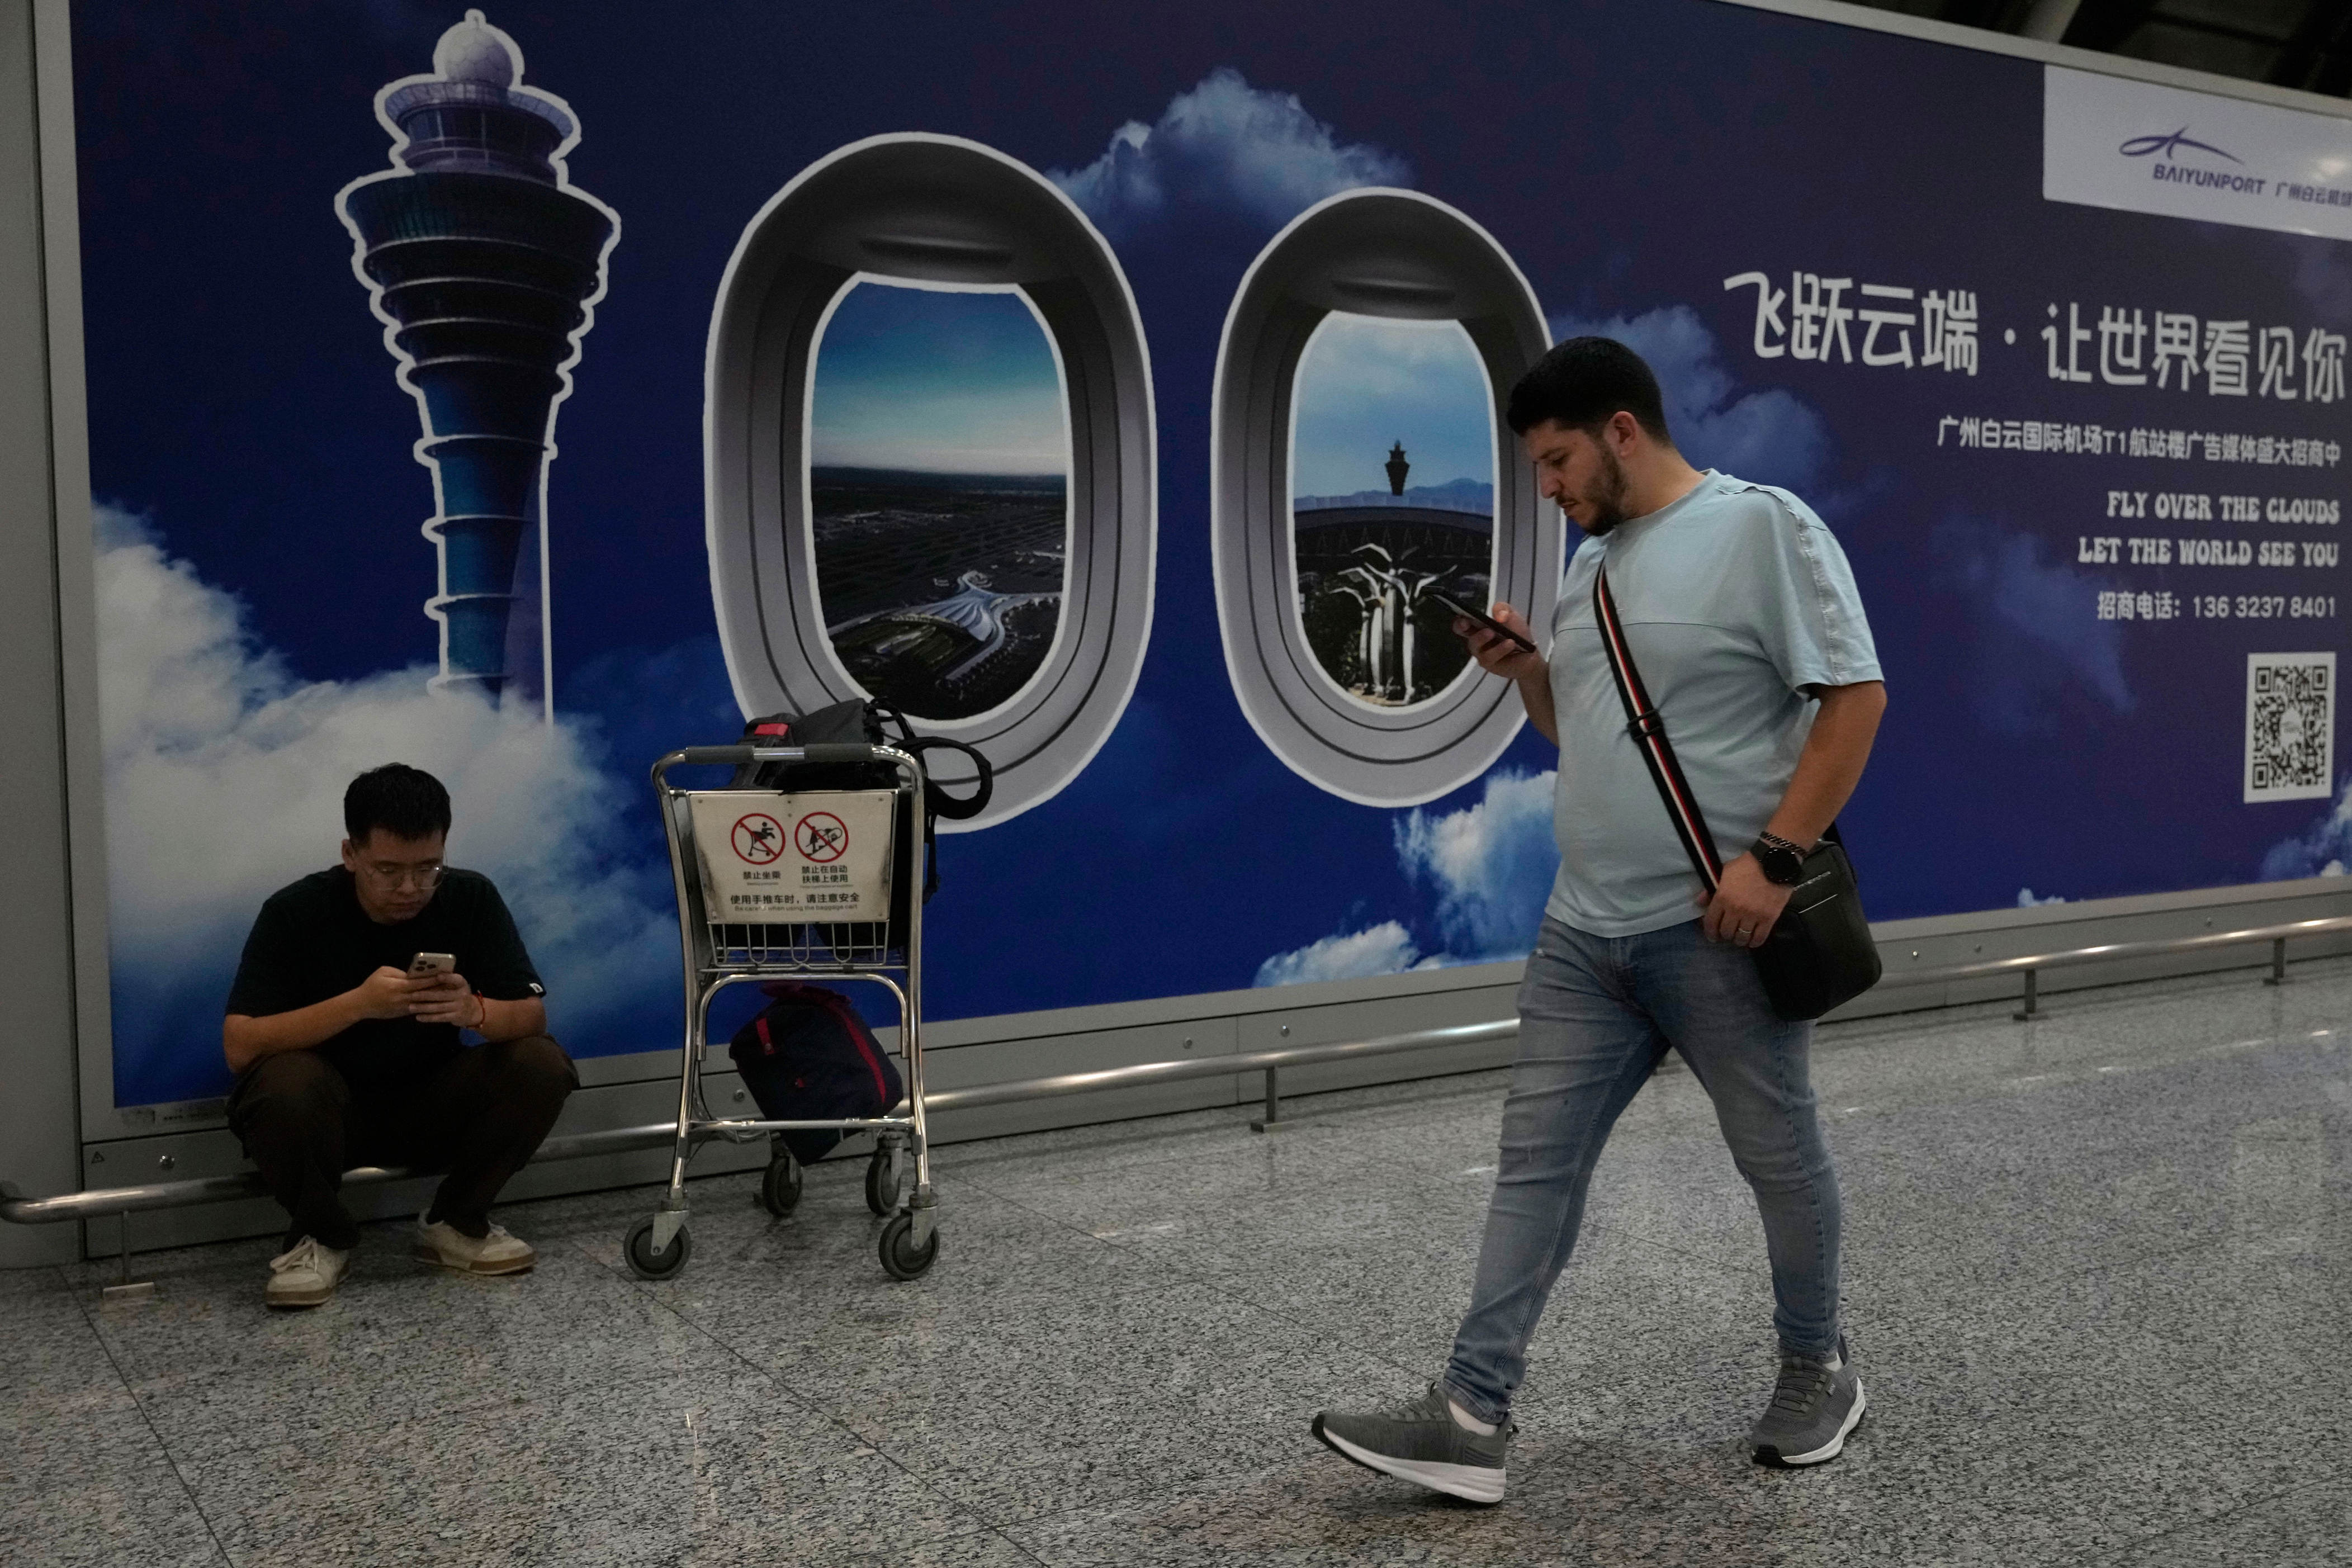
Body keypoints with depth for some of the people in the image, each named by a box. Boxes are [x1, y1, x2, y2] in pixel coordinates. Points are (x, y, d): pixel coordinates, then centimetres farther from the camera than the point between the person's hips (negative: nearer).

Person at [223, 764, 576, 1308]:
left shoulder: (472, 899, -10)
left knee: (542, 1064, -23)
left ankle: (454, 1224, -1)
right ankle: (322, 1237, -7)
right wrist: (358, 1003, -37)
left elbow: (533, 1017, -12)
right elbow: (239, 1045, -24)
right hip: (331, 1111, -2)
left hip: (432, 1106, 3)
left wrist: (475, 1012, -35)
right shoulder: (296, 912, -17)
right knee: (285, 1080, -35)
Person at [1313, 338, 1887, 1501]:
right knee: (1537, 1160, 4)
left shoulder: (1761, 524, -10)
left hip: (1718, 928, -7)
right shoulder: (1589, 565, 15)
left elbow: (1854, 693, -14)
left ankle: (1817, 1371, 32)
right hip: (1584, 931, 8)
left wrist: (1776, 855, -20)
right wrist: (1524, 671, 4)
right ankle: (1471, 1417, 6)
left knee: (1778, 1157, 10)